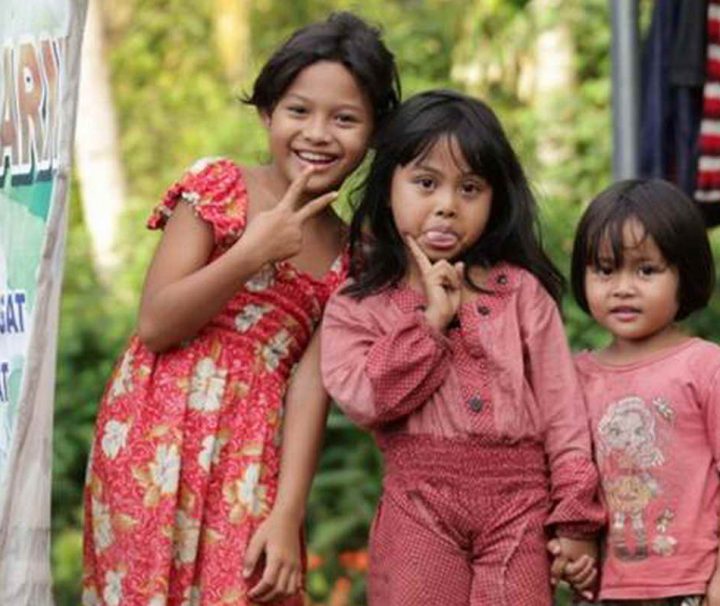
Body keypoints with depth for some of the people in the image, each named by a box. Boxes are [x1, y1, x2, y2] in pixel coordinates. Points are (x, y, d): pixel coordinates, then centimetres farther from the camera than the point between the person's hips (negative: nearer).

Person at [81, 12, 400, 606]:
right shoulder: (217, 188, -2)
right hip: (161, 433, -3)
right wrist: (252, 254, -17)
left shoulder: (348, 254, 8)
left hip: (251, 452, 3)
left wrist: (287, 513, -10)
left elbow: (311, 387, -1)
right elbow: (155, 325, -8)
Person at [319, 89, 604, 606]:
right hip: (420, 509, -1)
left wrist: (575, 521, 0)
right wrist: (431, 321, -10)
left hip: (519, 506, 1)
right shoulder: (358, 306, 7)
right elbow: (362, 398, -10)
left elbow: (561, 406, 6)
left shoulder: (520, 292, 9)